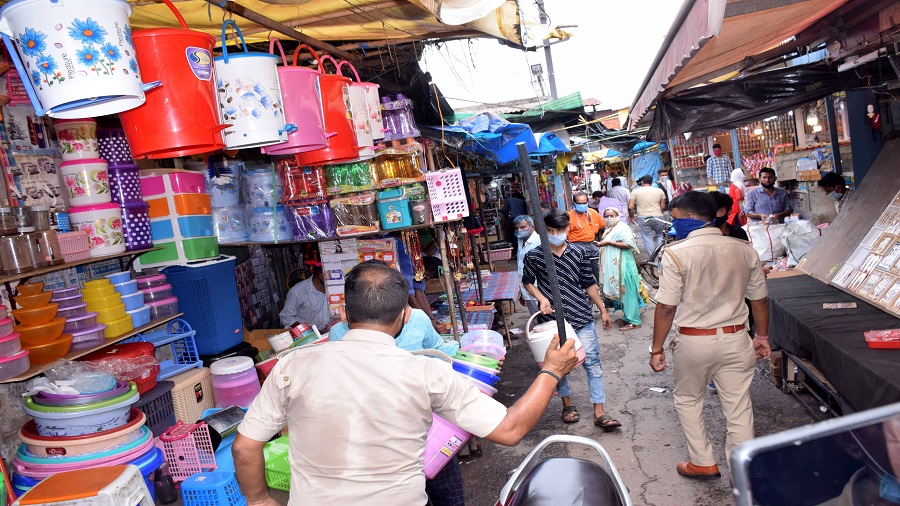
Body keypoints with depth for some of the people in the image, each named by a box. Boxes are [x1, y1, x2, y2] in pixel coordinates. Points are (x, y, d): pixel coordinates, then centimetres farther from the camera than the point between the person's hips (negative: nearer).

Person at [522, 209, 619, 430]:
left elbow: (589, 283, 10)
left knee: (593, 363, -1)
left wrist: (603, 310, 13)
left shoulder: (579, 253, 1)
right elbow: (527, 281, 9)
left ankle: (599, 413, 7)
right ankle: (567, 404, 33)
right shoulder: (534, 256, -5)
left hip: (581, 317, 1)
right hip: (552, 319, -1)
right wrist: (541, 298, -8)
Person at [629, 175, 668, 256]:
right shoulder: (660, 191, 8)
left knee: (648, 239, 3)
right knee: (659, 236, 19)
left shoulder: (635, 191, 3)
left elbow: (630, 207, -3)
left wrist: (632, 217, 12)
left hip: (643, 218, -1)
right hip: (658, 217, 1)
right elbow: (663, 207, 8)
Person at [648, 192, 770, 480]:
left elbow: (666, 308, -13)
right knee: (739, 408, 11)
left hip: (694, 342, -3)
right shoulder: (745, 250, 1)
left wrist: (657, 349, -4)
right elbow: (759, 299, 9)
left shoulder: (676, 253, -13)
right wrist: (762, 337, 23)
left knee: (688, 401, 18)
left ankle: (703, 464, 24)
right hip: (735, 339, 4)